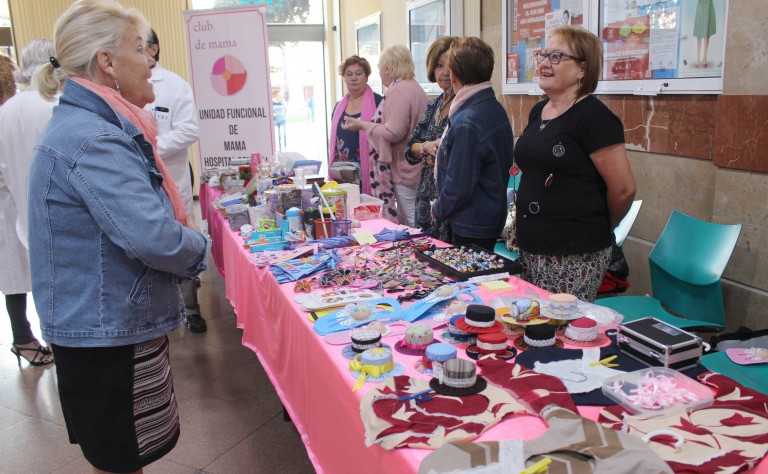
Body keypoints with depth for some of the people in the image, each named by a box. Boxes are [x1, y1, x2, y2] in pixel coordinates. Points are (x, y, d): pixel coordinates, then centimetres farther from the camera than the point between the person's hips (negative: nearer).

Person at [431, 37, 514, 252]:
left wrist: (438, 210, -5)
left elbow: (459, 187, -24)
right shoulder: (496, 109, 6)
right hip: (493, 218, 9)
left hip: (471, 229, -9)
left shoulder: (466, 124, -24)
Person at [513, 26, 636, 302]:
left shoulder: (593, 116, -13)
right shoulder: (538, 111, 12)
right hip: (530, 246, 8)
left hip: (574, 257, -8)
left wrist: (597, 228, 2)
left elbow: (623, 189, -14)